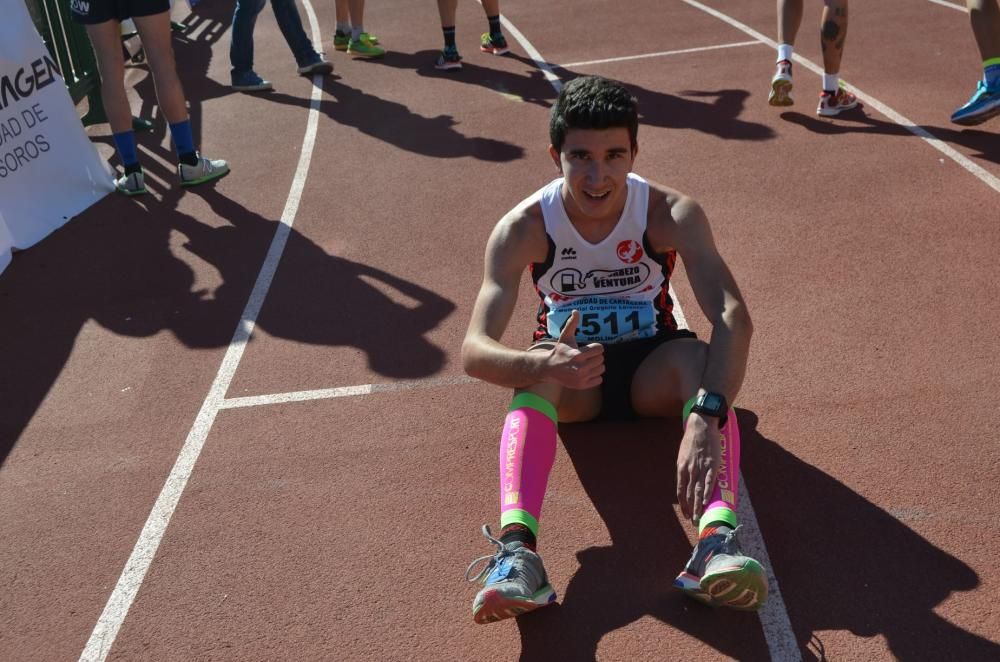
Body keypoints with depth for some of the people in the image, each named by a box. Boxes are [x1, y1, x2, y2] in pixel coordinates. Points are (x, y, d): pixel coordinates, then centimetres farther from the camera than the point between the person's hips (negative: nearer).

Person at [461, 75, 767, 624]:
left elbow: (732, 317, -35)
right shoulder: (523, 228, -20)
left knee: (701, 359, -34)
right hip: (570, 382, 0)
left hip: (652, 370, 0)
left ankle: (719, 539, -52)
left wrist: (706, 416, -52)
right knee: (535, 370, -35)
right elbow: (475, 350, -29)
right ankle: (516, 549, -50)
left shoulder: (671, 214, -21)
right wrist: (542, 364, -51)